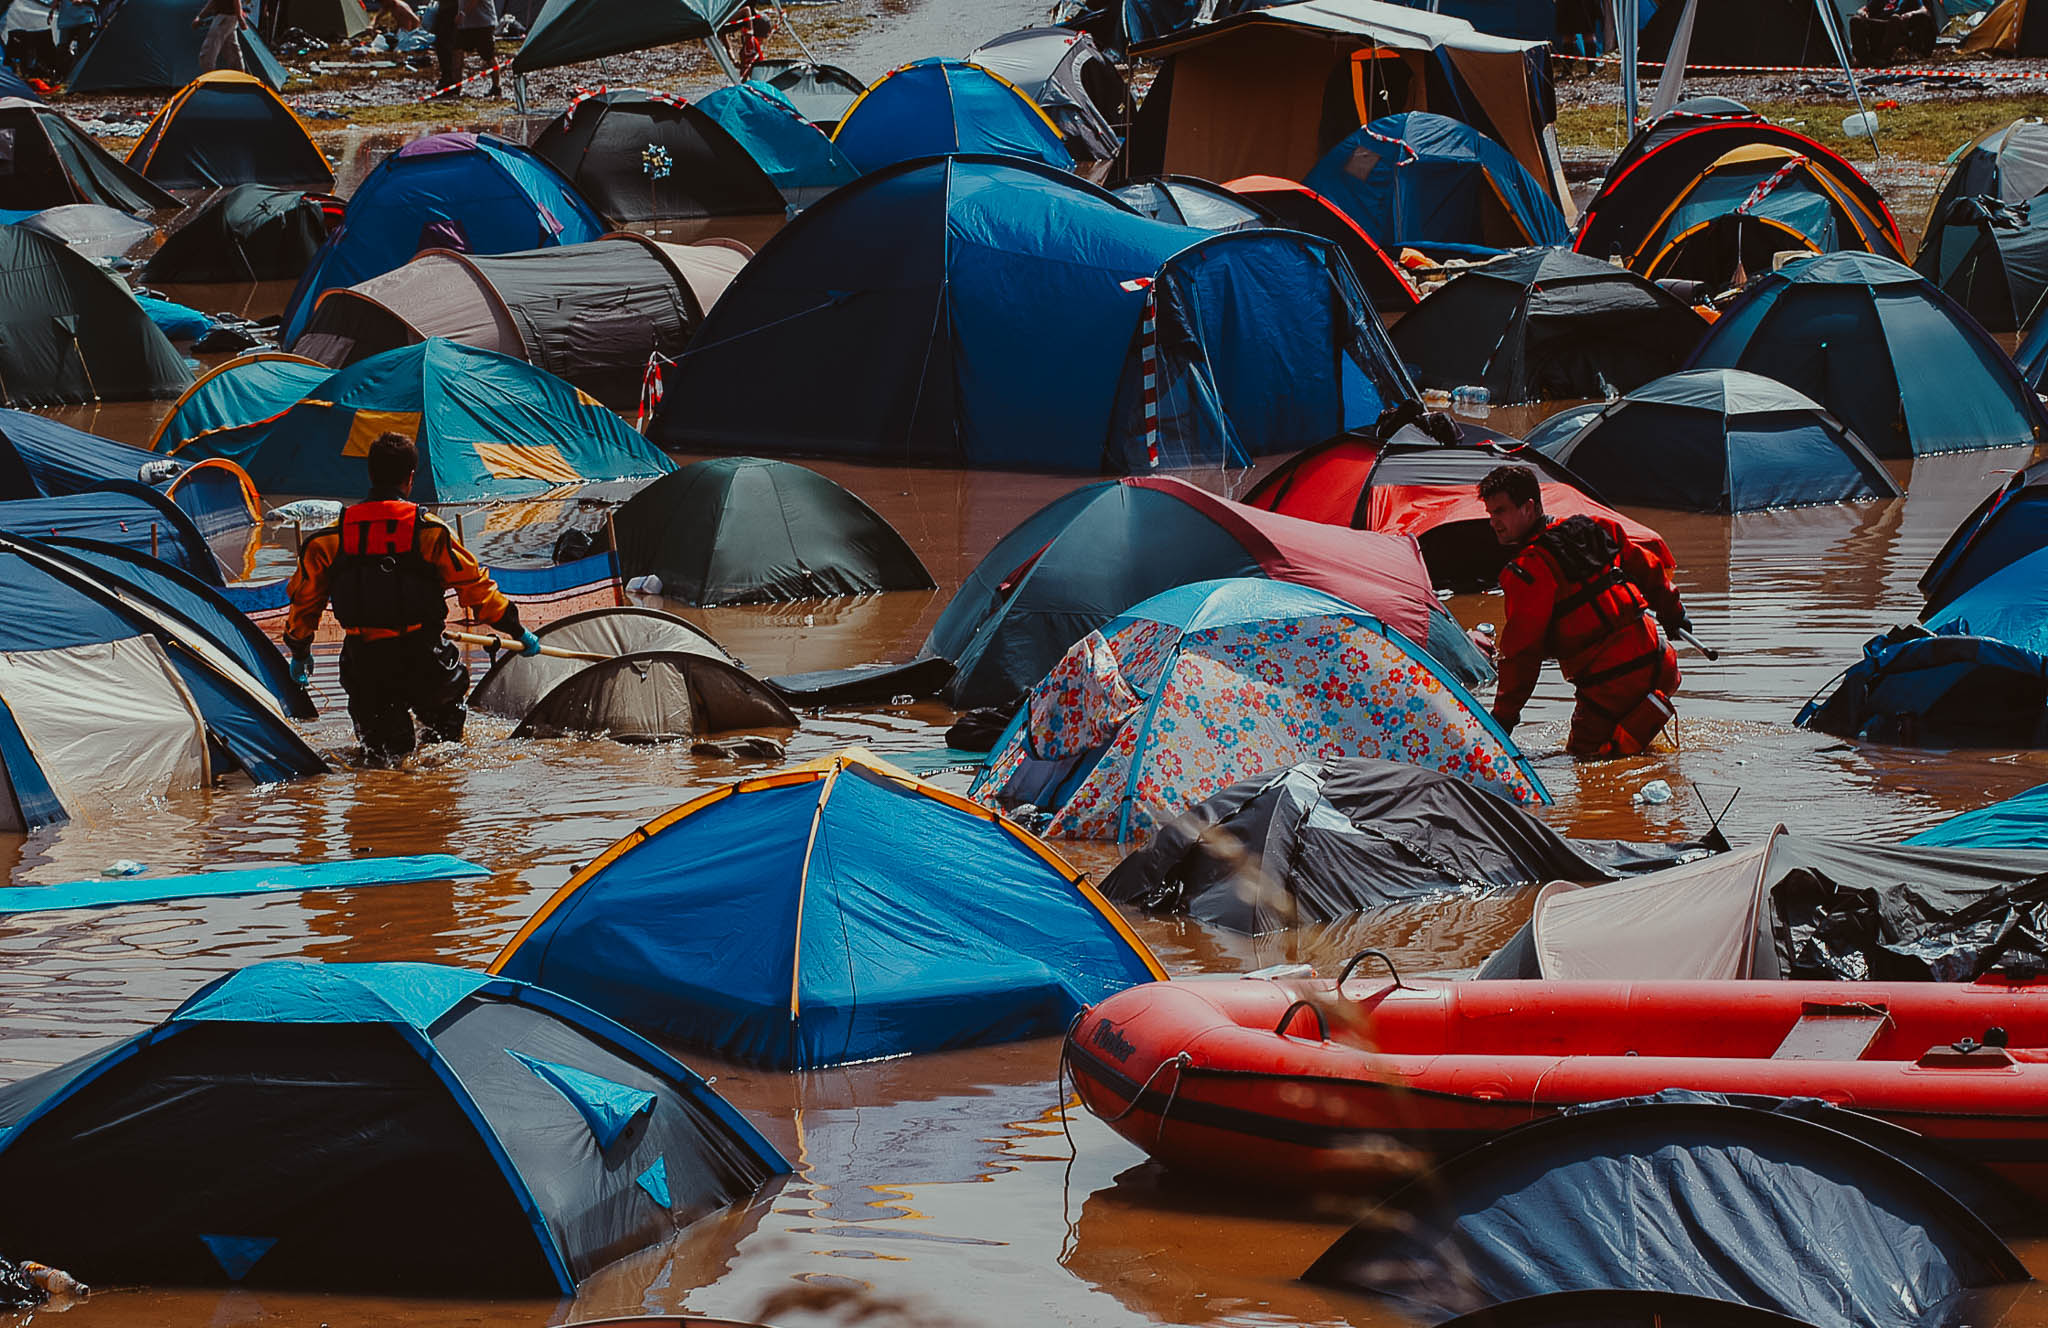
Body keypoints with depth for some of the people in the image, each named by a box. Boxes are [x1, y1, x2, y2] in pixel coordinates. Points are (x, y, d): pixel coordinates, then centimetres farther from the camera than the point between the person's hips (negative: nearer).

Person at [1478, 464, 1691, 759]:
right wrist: (1673, 614, 37)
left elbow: (1521, 651, -12)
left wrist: (1504, 716, -4)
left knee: (1584, 751, 10)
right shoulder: (1594, 528, 9)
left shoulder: (1527, 572, -13)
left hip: (1612, 683, -7)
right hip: (1658, 663, 7)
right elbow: (1649, 568, 21)